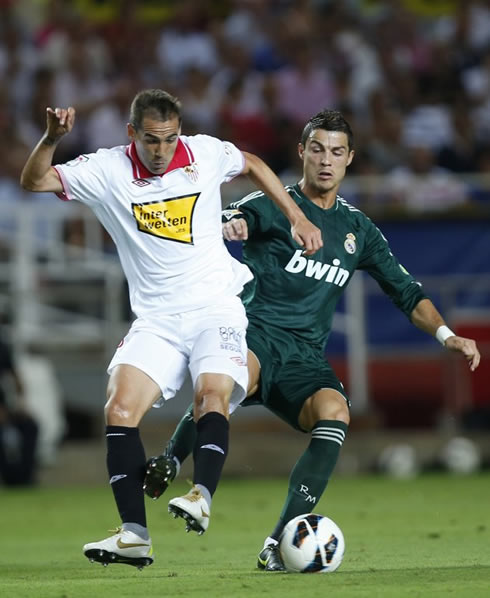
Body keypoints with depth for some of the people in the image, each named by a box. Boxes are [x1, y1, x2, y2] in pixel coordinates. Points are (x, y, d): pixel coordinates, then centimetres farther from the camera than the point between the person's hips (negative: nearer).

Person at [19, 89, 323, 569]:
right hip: (155, 320, 1)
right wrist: (52, 139, -26)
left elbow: (253, 165, 21)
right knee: (119, 408, -19)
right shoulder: (108, 171, -2)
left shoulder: (206, 154, 0)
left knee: (212, 395, -27)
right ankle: (134, 535, -25)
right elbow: (34, 181, -7)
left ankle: (201, 498, -42)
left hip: (216, 308, -1)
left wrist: (297, 218, 18)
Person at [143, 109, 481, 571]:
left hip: (304, 358, 4)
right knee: (237, 375, -41)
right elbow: (216, 228, -13)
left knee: (335, 411, -30)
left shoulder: (358, 230, 20)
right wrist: (229, 226, -39)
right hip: (255, 334, -4)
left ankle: (280, 544, -32)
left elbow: (406, 292, 24)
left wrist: (446, 335, 7)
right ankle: (167, 465, -26)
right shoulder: (271, 207, 6)